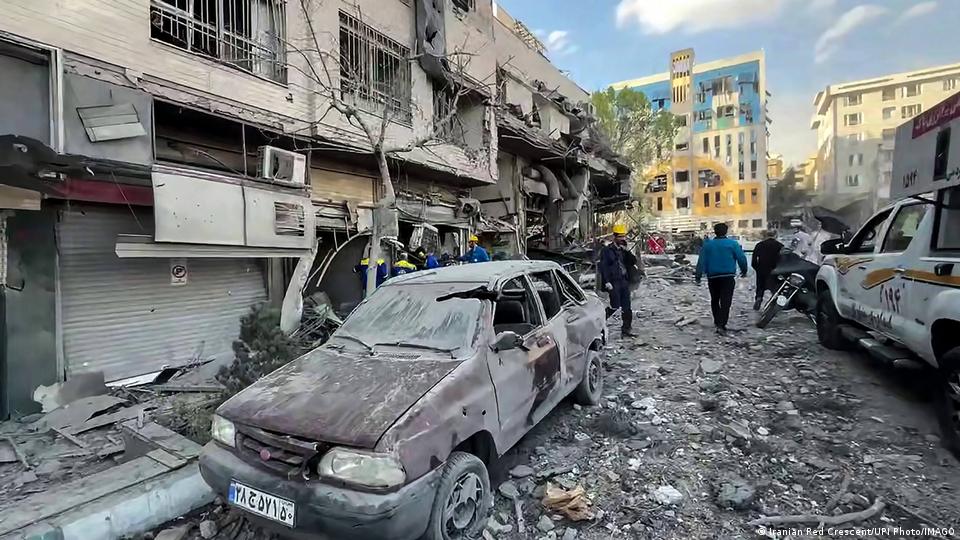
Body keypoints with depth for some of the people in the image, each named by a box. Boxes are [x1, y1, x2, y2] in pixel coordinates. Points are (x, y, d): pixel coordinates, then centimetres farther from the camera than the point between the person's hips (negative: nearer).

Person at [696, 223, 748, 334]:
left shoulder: (707, 245, 3)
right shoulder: (733, 243, -2)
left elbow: (701, 261, -1)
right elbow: (741, 258, 0)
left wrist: (698, 276, 1)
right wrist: (744, 271, 16)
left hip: (712, 277, 2)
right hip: (728, 276, -2)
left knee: (714, 300, 18)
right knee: (725, 301, -5)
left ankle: (717, 322, 26)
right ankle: (721, 325, -14)